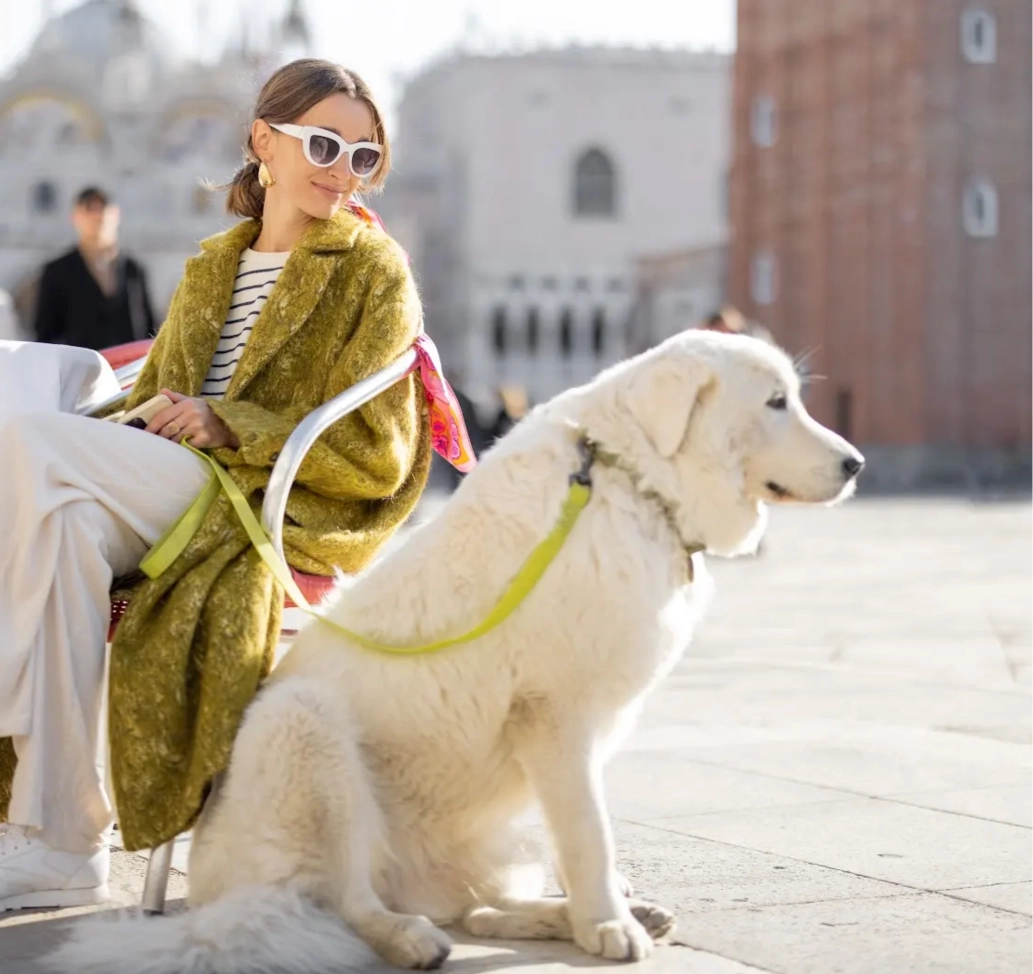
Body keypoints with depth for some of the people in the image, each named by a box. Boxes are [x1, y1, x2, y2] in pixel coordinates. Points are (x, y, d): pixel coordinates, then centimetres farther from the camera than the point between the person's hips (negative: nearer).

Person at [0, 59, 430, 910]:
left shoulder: (374, 271, 8)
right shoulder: (213, 268, 26)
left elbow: (371, 456, 0)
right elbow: (152, 396, 25)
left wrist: (230, 425, -11)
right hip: (170, 501, 5)